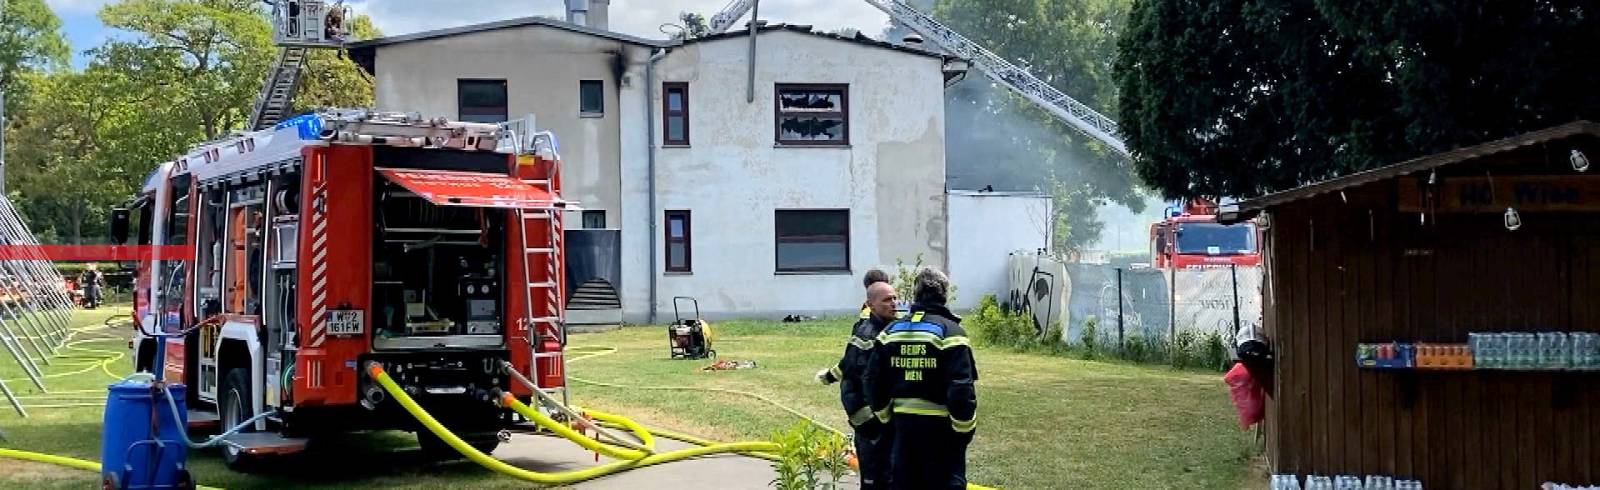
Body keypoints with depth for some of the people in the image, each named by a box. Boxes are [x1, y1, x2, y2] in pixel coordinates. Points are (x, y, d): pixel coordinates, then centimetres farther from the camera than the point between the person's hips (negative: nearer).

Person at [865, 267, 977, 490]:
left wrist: (885, 416, 17)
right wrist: (965, 427, -7)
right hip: (940, 427, -5)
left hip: (902, 424, 5)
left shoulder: (891, 331, 6)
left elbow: (874, 379, 7)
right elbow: (961, 387, -17)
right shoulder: (950, 332, -11)